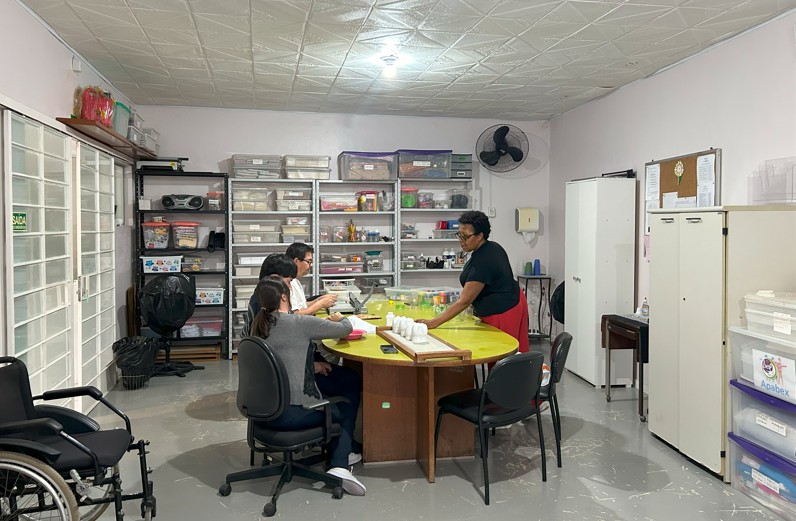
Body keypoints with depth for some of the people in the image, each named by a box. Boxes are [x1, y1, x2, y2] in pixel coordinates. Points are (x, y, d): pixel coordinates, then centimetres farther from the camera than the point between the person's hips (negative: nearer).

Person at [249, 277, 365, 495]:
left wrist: (311, 366, 18)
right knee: (345, 409, 20)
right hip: (296, 412, -7)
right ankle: (340, 465, 9)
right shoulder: (299, 323, -16)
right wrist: (339, 318, 17)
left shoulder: (258, 325, 6)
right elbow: (346, 328, -4)